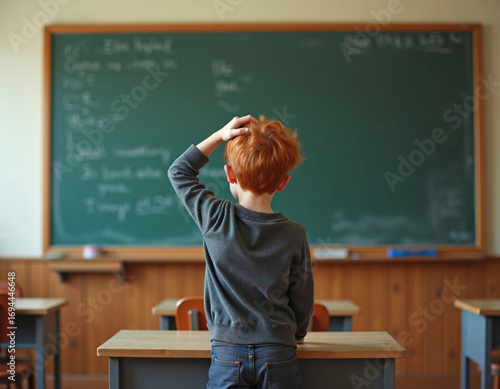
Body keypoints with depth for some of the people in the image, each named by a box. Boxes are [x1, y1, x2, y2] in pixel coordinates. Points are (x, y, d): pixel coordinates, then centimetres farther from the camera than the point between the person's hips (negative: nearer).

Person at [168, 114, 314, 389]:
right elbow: (302, 299, 5)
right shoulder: (294, 235, -5)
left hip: (227, 353, 0)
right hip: (278, 355, 0)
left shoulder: (216, 219, -6)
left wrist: (219, 136, 4)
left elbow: (178, 172, 10)